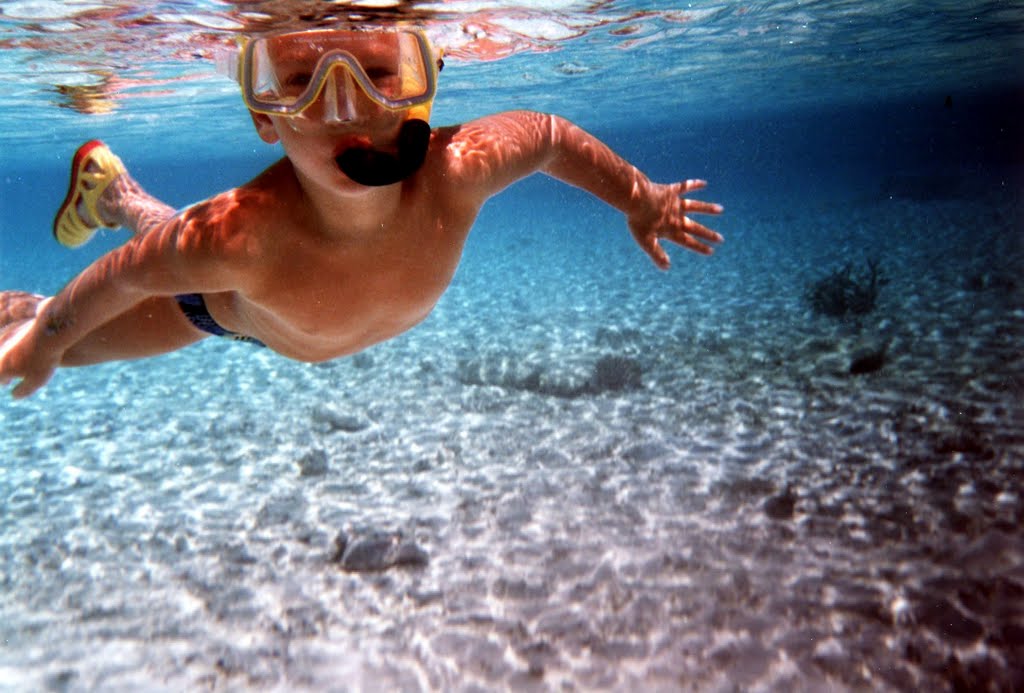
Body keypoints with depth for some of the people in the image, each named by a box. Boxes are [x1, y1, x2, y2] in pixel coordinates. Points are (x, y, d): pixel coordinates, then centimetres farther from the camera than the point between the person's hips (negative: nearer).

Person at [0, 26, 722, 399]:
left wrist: (641, 199, -10)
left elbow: (551, 133, -21)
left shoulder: (458, 171, -41)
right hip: (229, 300, -3)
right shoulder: (237, 235, -46)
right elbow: (129, 274, -28)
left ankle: (125, 200, 55)